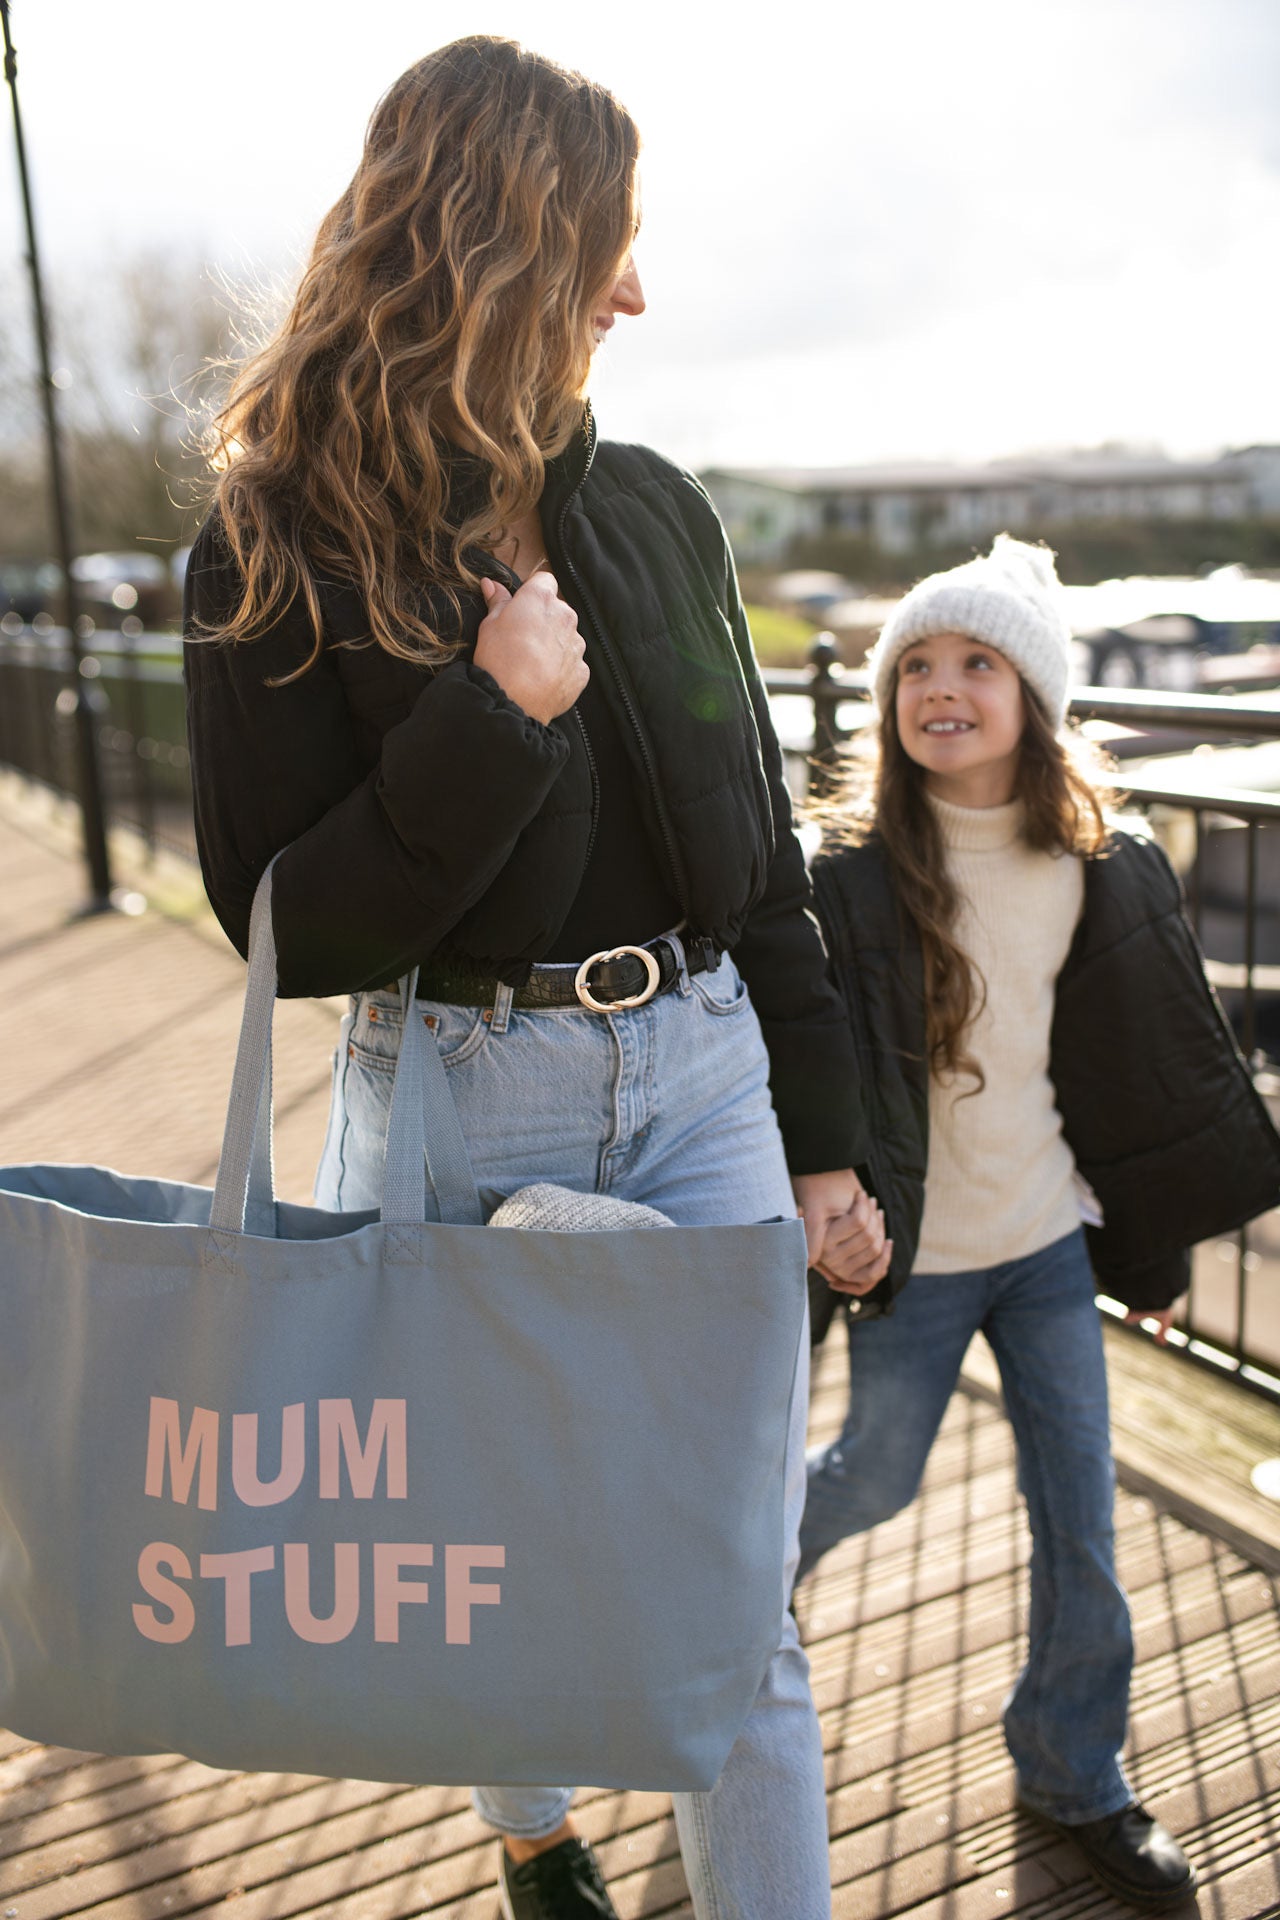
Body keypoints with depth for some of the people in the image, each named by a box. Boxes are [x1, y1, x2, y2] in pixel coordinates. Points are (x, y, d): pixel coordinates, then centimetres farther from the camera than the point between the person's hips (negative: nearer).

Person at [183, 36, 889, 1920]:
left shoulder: (656, 513, 6)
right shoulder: (280, 553, -6)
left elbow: (759, 849, 8)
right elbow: (291, 930, -11)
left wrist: (822, 1134, 7)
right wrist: (491, 722, -22)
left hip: (701, 1072, 3)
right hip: (458, 1100, -2)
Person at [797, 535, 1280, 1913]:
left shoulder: (1106, 874, -4)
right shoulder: (850, 878, -14)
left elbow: (1170, 1069, 5)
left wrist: (1158, 1245, 8)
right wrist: (833, 1226, -18)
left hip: (1052, 1243, 3)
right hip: (914, 1258, -3)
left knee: (1080, 1516, 9)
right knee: (878, 1476, 16)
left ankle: (1075, 1777, 32)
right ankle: (763, 1544, 51)